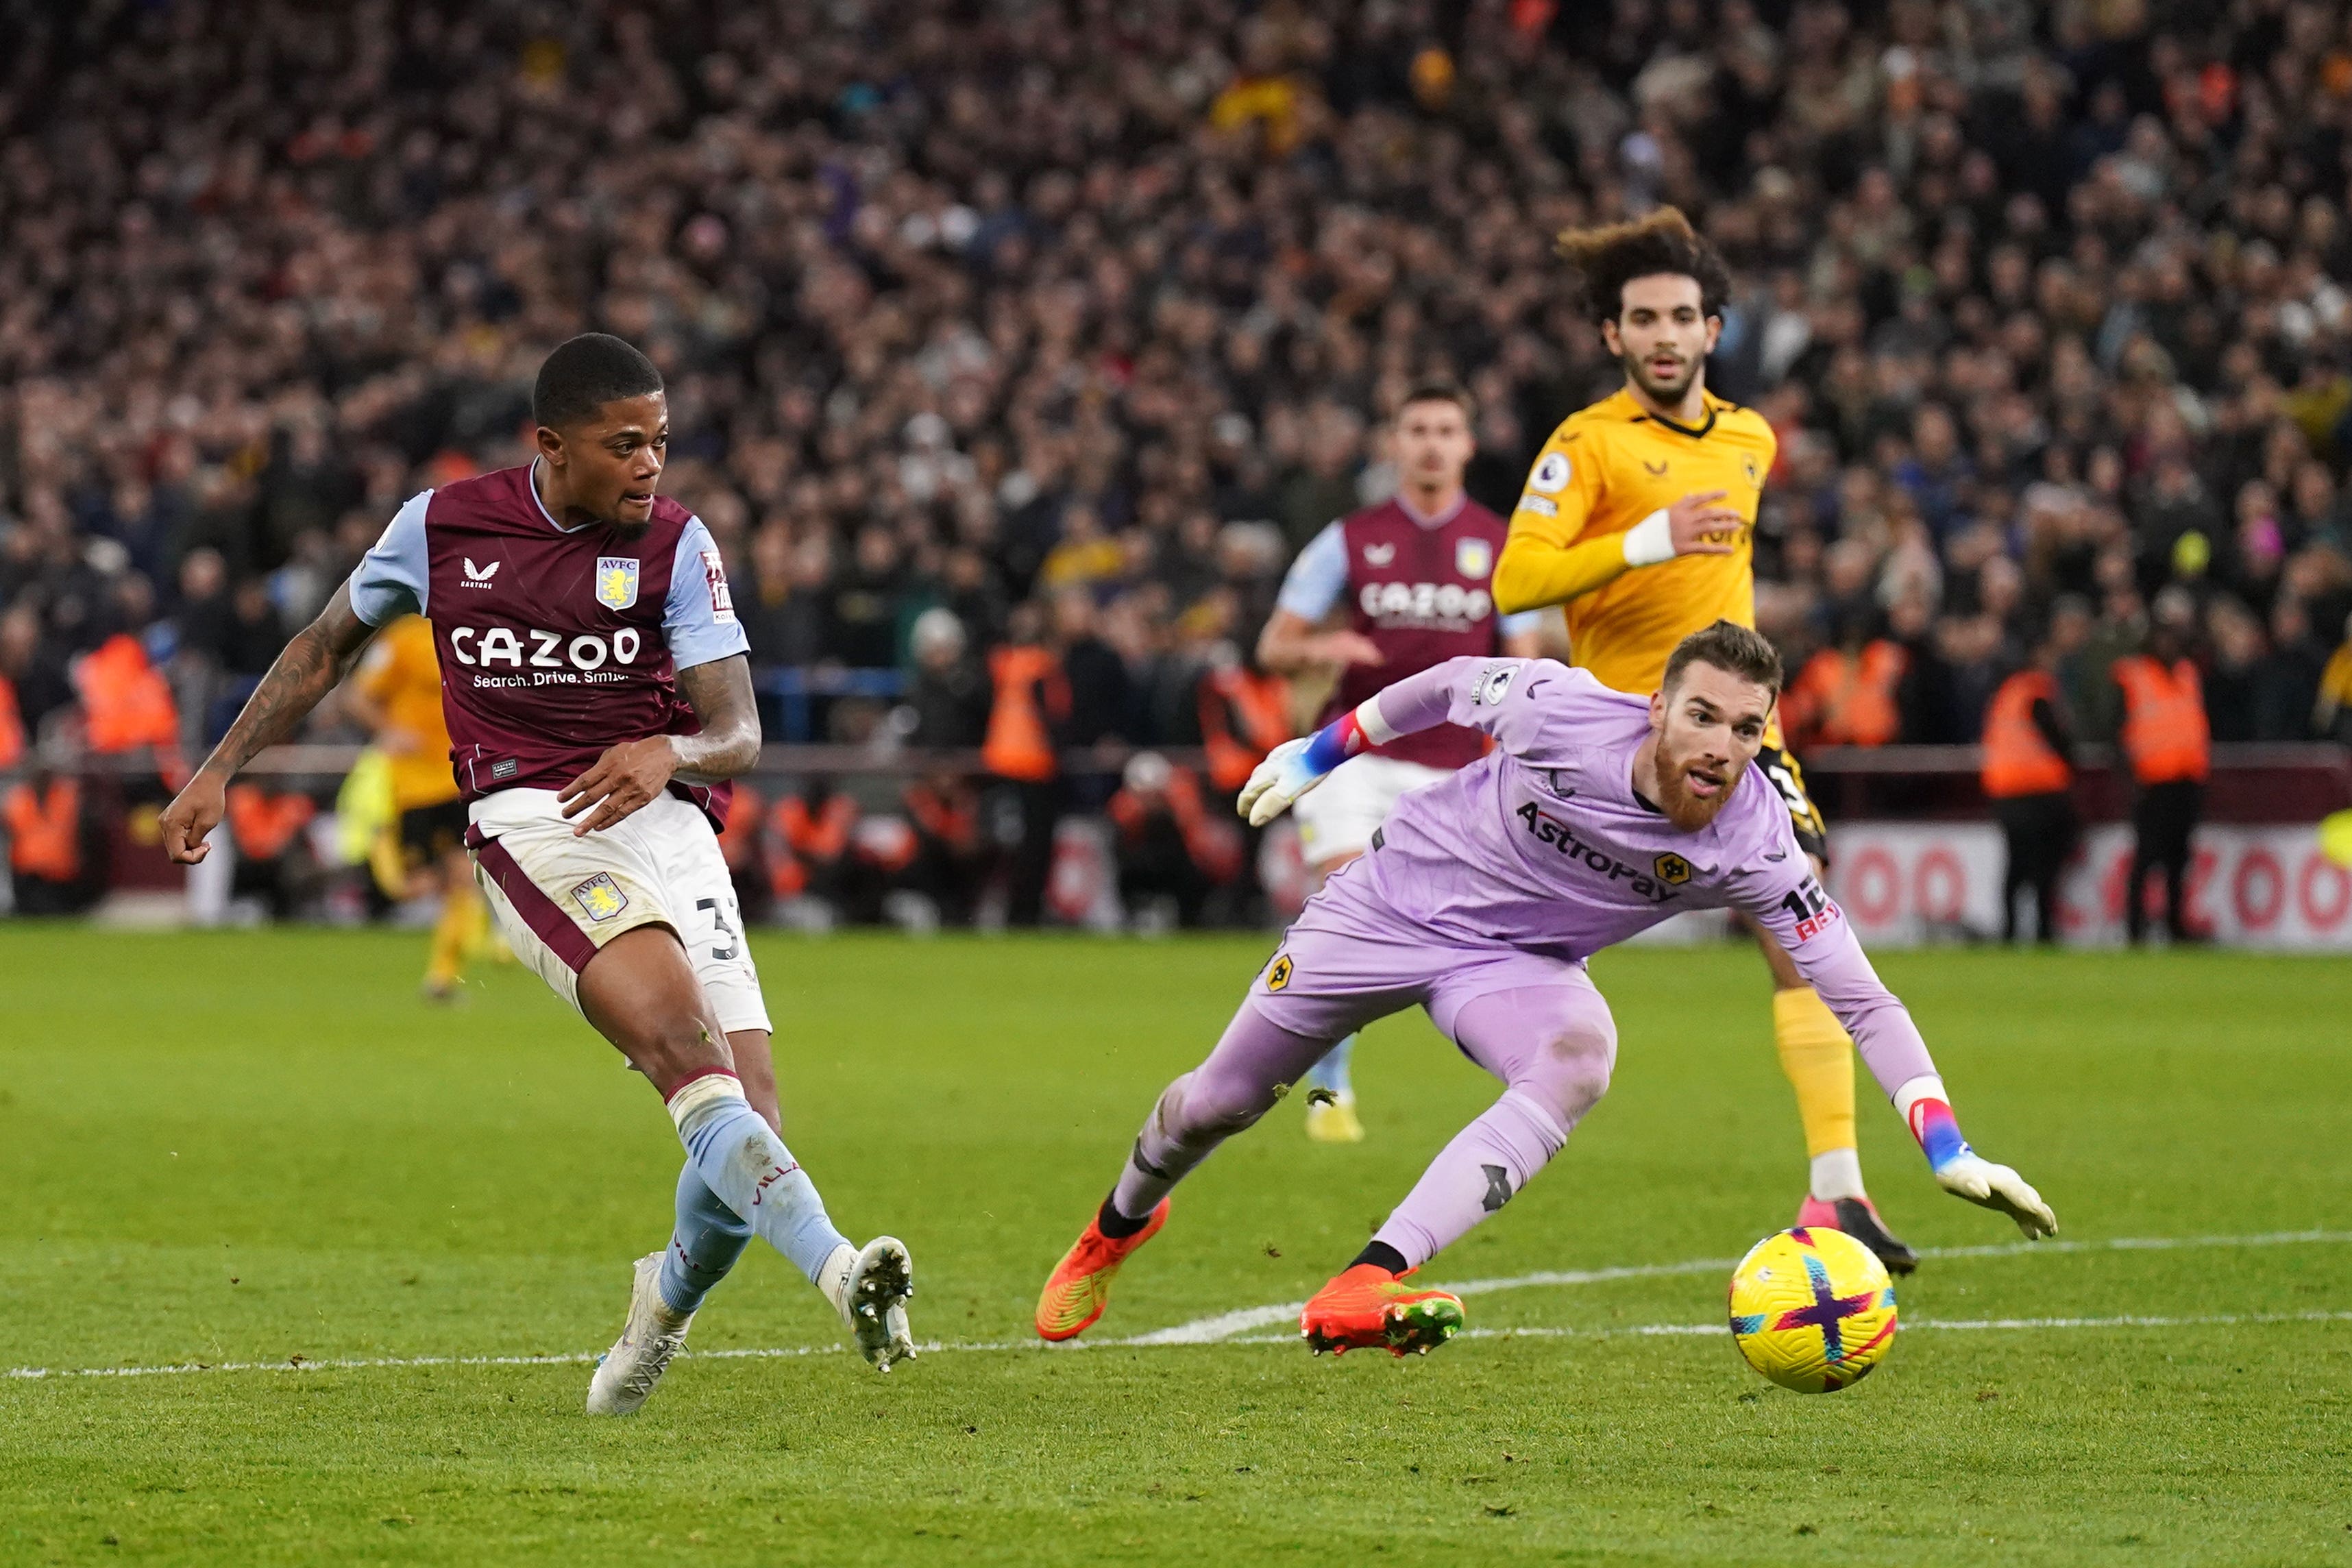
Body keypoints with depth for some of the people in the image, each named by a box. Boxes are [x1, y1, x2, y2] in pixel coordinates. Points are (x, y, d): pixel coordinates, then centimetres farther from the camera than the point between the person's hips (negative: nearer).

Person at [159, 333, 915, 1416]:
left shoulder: (675, 544, 5)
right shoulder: (442, 526, 6)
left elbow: (739, 735, 0)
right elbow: (328, 646, 24)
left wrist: (671, 752, -23)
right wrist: (218, 772, 22)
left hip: (664, 819, 2)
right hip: (530, 825, -2)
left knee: (743, 1119, -10)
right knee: (681, 1034, -30)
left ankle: (662, 1311, 22)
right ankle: (839, 1268, -45)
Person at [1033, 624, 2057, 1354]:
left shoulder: (1753, 848, -27)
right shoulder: (1562, 711, -30)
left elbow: (1862, 1002, -26)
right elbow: (1451, 685, -7)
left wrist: (1950, 1152, -33)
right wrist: (1318, 755, 5)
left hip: (1516, 963, 0)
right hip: (1389, 904, 0)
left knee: (1580, 1060, -35)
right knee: (1220, 1102, 10)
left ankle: (1362, 1288, -40)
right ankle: (1121, 1224, 48)